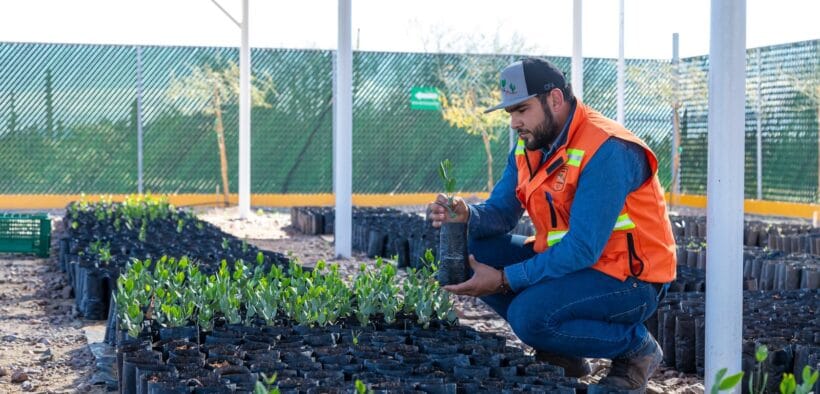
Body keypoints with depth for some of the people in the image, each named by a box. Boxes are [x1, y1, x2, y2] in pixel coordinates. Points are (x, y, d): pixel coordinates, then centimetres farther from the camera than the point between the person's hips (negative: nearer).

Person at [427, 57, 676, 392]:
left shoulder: (605, 150, -24)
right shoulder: (529, 145, 4)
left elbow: (582, 249, -28)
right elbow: (500, 213, 3)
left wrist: (503, 279, -28)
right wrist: (467, 216, -21)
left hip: (628, 279, -9)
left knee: (529, 313, -30)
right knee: (474, 251, -4)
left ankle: (637, 347, -4)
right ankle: (560, 353, 7)